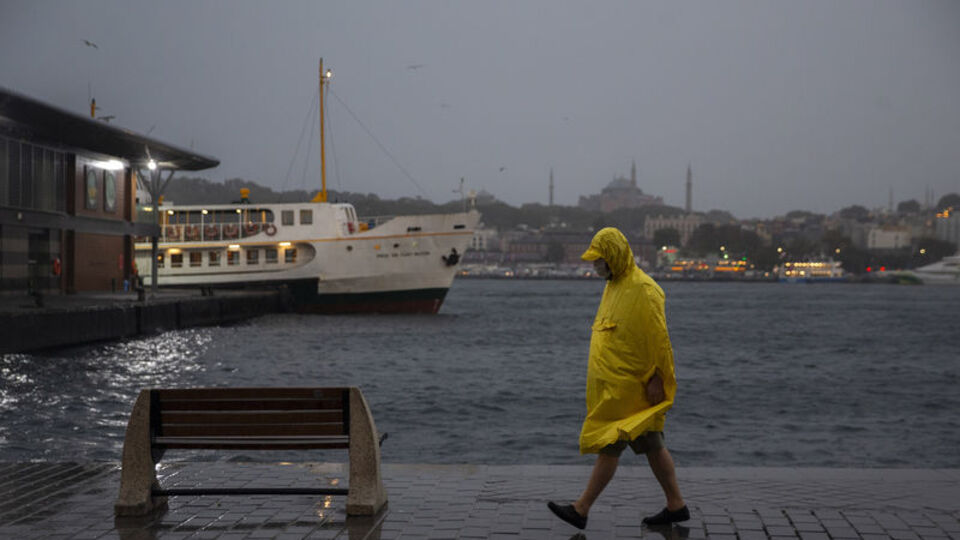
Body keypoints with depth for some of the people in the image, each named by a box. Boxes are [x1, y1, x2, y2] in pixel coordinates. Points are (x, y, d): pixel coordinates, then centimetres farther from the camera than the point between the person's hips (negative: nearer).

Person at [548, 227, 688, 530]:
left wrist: (656, 379, -20)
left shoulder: (643, 290, -17)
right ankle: (676, 506, 21)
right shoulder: (614, 286, 14)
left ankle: (581, 510, 0)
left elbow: (658, 338, -19)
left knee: (609, 445, -5)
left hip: (627, 386, -10)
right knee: (651, 446, 14)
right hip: (614, 381, 10)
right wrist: (600, 375, 21)